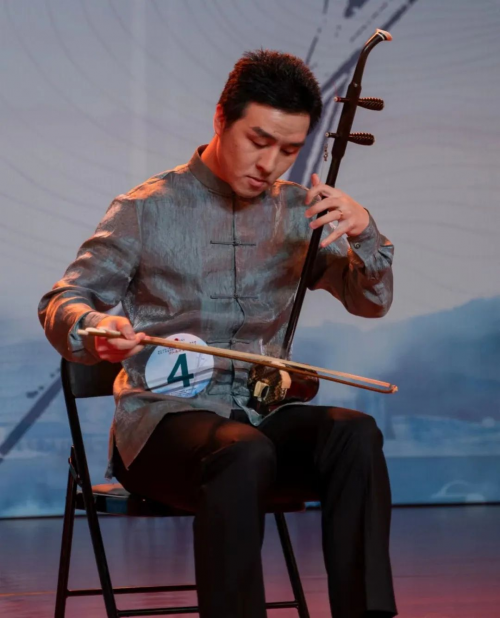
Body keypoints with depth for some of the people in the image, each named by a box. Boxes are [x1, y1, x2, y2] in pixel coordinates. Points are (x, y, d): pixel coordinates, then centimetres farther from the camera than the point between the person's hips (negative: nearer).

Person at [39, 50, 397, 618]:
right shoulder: (147, 210, 2)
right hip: (161, 417, -4)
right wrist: (96, 330, -25)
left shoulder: (296, 211, 12)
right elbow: (62, 303, 0)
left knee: (354, 433, -27)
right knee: (243, 453, -37)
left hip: (261, 415, 4)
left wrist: (362, 232, -16)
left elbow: (371, 301, 6)